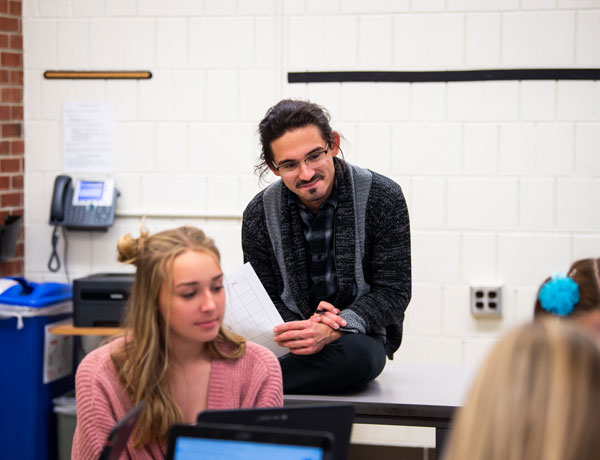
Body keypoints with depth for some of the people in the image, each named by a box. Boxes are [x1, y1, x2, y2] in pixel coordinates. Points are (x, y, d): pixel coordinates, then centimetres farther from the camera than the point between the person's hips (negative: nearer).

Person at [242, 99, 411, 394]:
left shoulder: (382, 198, -8)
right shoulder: (259, 215, -1)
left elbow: (393, 292, -9)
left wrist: (332, 332, -26)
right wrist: (297, 329, -22)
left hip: (358, 333, -1)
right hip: (295, 328, 1)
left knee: (354, 355, -40)